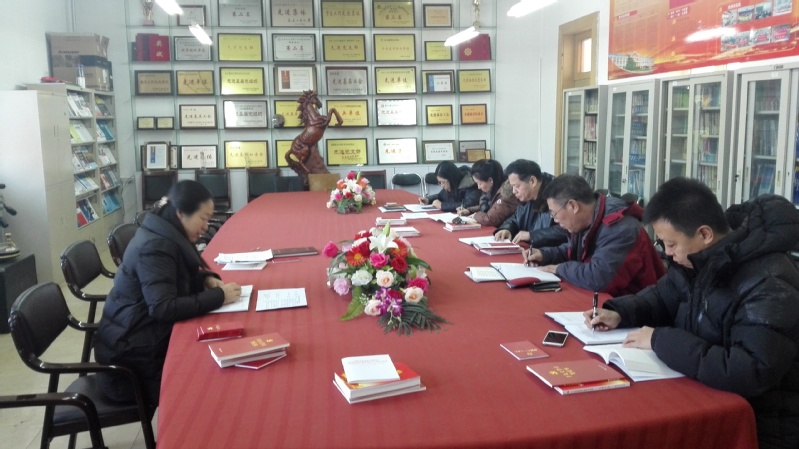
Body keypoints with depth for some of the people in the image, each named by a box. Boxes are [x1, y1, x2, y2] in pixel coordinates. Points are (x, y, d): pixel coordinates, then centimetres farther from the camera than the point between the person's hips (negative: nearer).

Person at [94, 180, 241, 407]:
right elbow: (164, 309, -31)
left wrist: (206, 279, -3)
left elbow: (182, 276, 18)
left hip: (147, 335, 9)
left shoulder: (167, 235, 4)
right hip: (133, 349, -9)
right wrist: (218, 296, -26)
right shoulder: (155, 247, -23)